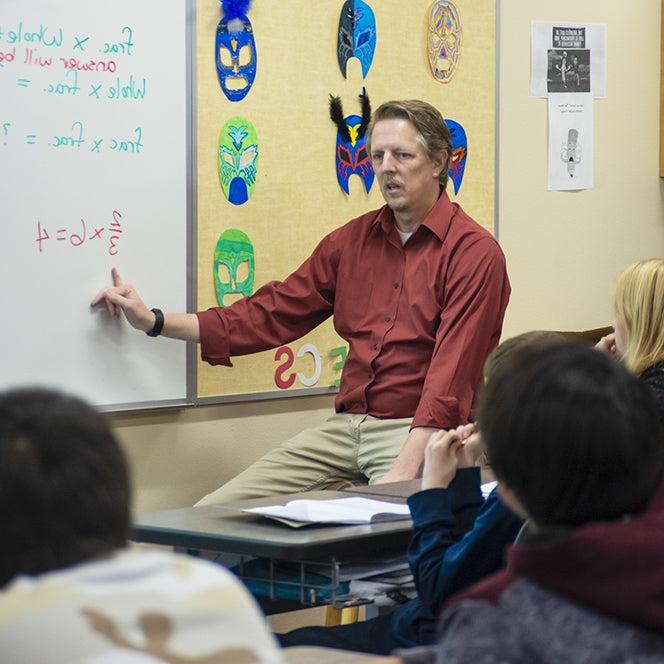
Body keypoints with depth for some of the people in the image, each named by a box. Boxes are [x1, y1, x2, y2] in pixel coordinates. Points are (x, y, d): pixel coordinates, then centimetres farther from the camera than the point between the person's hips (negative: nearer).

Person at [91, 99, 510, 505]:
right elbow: (273, 313, 17)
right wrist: (154, 322, 12)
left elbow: (452, 371, -15)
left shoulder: (474, 252, -6)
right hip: (346, 426, 6)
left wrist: (404, 470, -25)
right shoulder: (353, 240, 14)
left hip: (423, 433, -6)